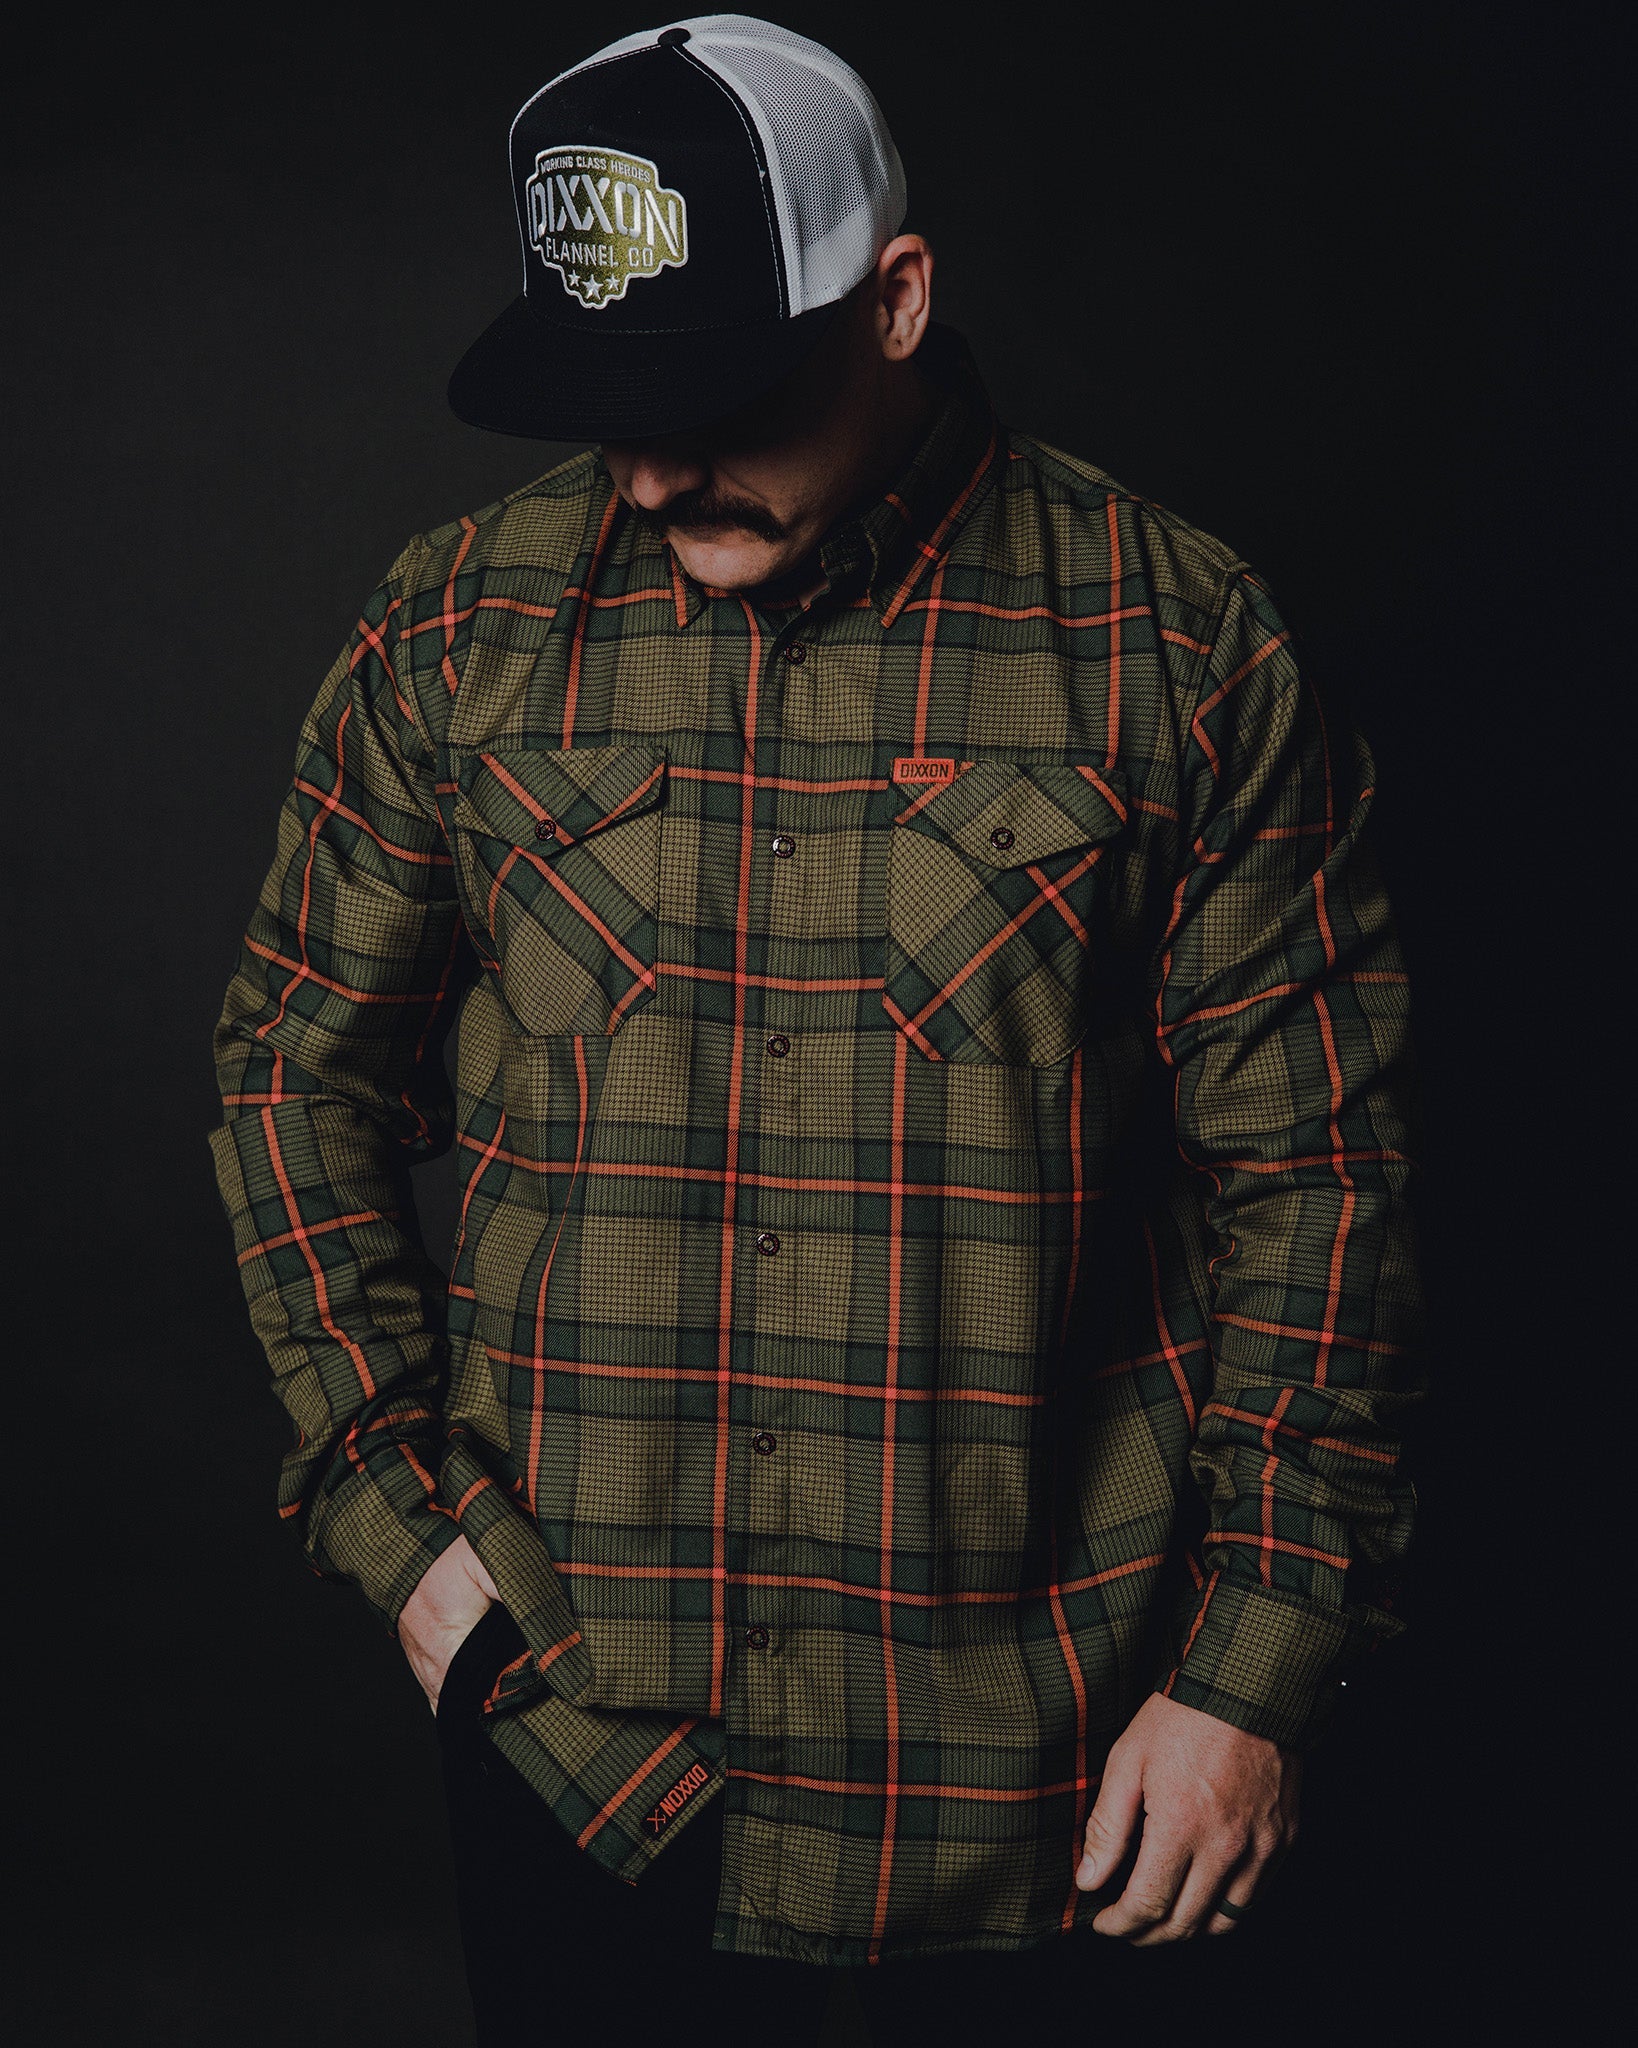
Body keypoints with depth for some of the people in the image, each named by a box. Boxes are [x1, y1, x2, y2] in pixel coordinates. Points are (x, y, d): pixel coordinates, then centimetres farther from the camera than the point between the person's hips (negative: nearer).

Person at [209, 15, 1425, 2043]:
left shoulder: (1179, 646, -8)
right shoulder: (460, 627, -3)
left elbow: (1309, 1174, -5)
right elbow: (298, 1071, 7)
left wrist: (1258, 1668, -6)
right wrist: (391, 1505, -1)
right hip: (561, 1704, 2)